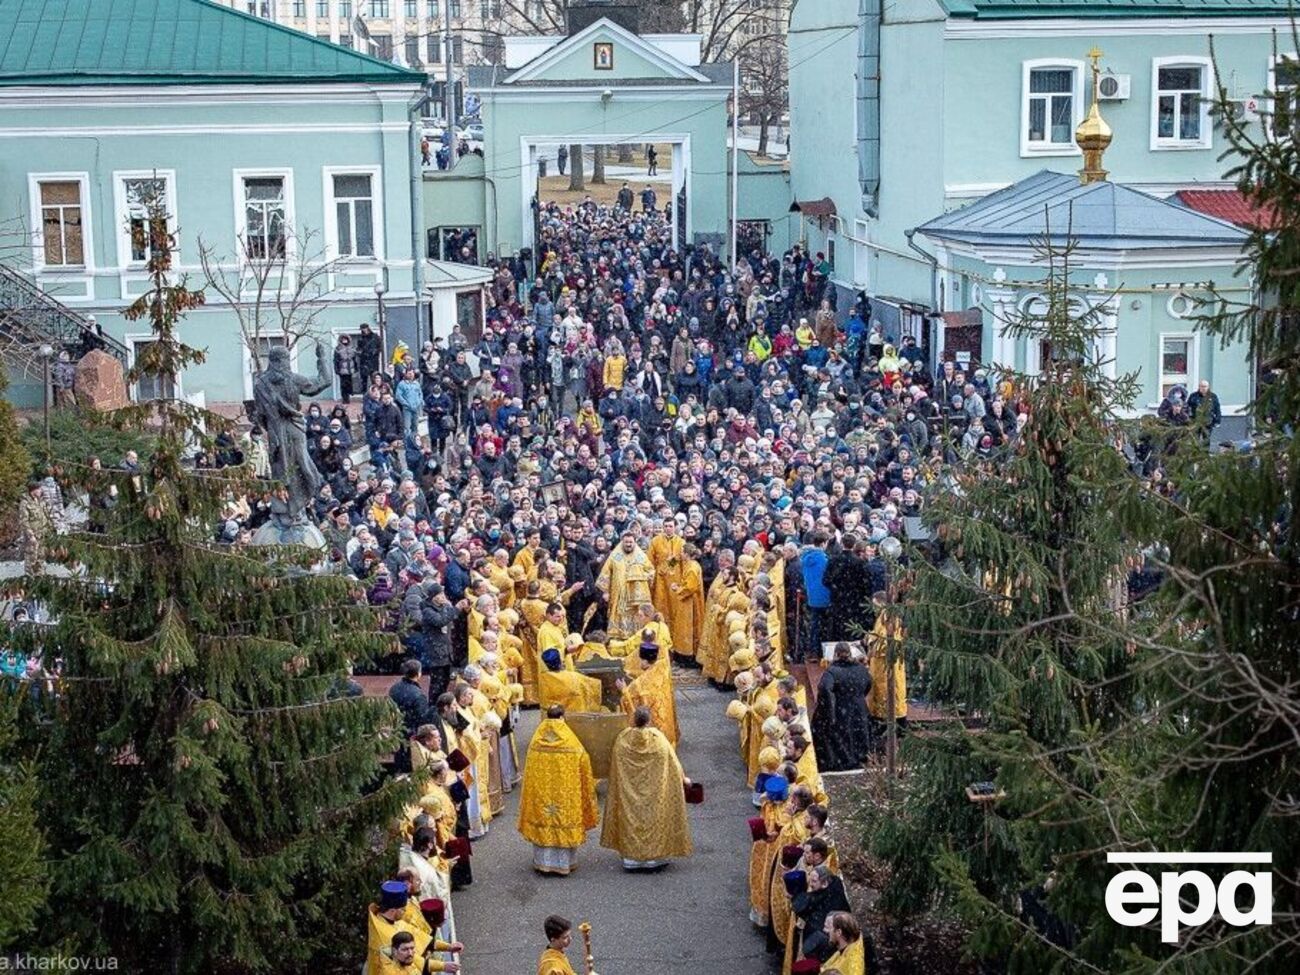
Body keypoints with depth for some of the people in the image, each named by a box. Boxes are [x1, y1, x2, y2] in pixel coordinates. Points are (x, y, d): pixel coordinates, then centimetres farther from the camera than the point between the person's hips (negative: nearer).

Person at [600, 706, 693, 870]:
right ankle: (655, 856, 12)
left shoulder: (622, 738, -8)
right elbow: (672, 760, -2)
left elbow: (614, 766, 3)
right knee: (655, 816, 10)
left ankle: (631, 857, 11)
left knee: (630, 816, 10)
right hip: (654, 790, -1)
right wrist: (683, 778, 13)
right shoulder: (657, 737, -11)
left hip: (628, 791, 1)